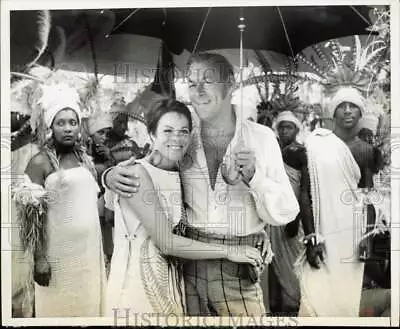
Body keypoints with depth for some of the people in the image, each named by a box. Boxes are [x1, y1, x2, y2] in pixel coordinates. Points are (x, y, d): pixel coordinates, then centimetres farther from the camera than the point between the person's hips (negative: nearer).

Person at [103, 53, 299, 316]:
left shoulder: (261, 137, -3)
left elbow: (286, 213, -5)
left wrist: (253, 177, -22)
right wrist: (111, 175, -14)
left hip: (239, 271, -1)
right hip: (186, 264, 1)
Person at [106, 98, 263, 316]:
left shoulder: (178, 175, 6)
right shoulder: (136, 173, -17)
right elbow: (165, 242, -21)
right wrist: (229, 252, -17)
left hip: (171, 278, 7)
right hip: (138, 277, -7)